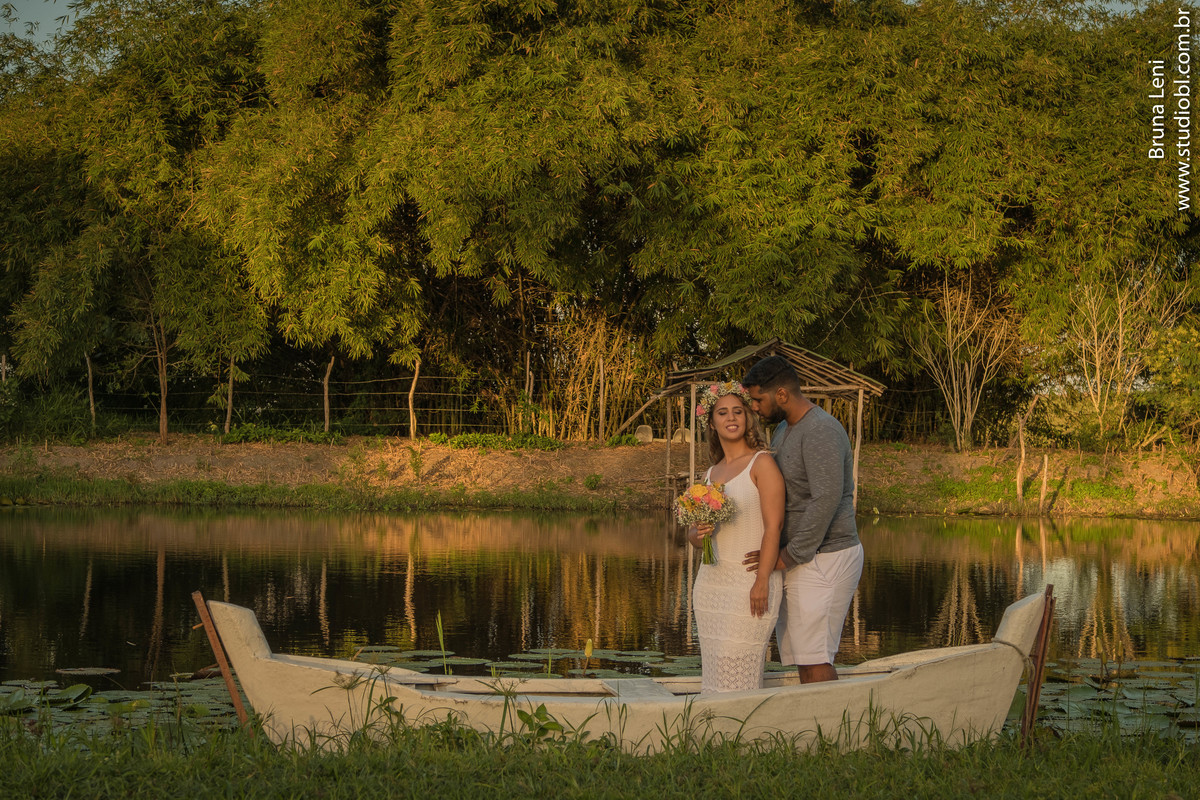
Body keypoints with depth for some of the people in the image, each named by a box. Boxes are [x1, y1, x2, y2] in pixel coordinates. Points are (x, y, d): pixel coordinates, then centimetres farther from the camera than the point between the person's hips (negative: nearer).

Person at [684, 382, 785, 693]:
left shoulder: (762, 463, -4)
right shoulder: (711, 474, 16)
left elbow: (774, 526, -12)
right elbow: (693, 535, 19)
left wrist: (762, 581, -19)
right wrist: (698, 534, -6)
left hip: (750, 582, -7)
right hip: (711, 582, 7)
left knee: (738, 668, -10)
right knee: (714, 667, 4)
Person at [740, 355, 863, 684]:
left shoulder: (821, 431, -17)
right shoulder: (785, 430, 15)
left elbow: (826, 500, -25)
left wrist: (788, 556, -21)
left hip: (823, 560, -10)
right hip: (801, 561, 10)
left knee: (813, 657, -9)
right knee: (802, 656, 9)